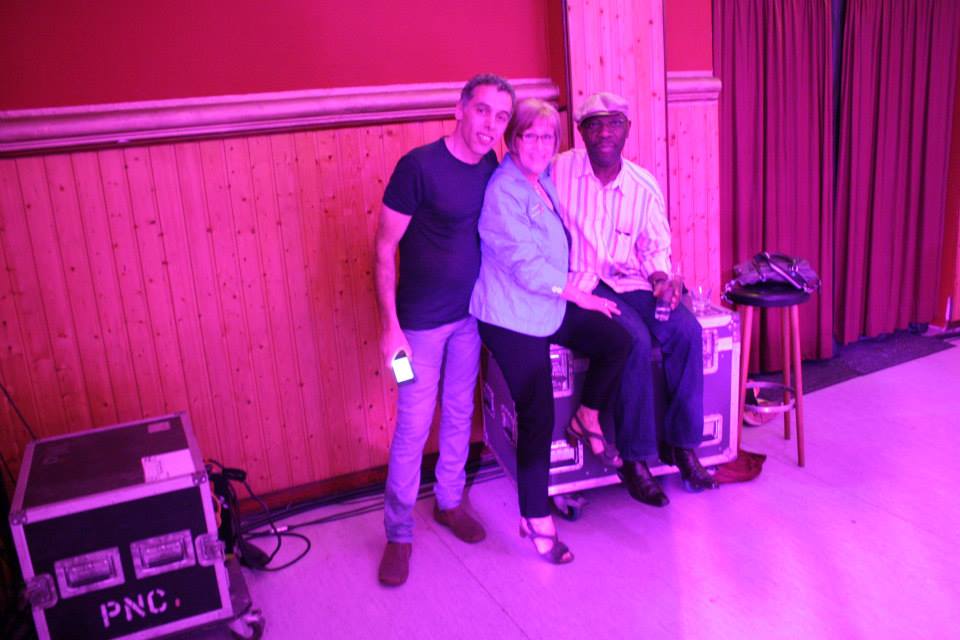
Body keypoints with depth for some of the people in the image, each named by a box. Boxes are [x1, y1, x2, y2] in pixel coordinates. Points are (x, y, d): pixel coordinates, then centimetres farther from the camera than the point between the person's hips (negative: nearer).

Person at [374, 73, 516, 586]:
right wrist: (391, 327, -17)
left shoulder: (492, 168, -1)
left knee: (460, 415, 18)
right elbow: (385, 249, -15)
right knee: (412, 428, 1)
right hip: (421, 321, -5)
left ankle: (449, 503, 38)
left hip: (470, 314, 6)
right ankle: (399, 534, 19)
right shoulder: (419, 166, -19)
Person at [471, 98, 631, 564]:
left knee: (616, 341, 4)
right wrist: (582, 296, -15)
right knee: (537, 418, -3)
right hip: (513, 319, -8)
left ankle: (587, 418, 26)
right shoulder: (502, 192, -19)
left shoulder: (544, 179, 8)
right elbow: (525, 265, -23)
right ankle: (536, 520, 13)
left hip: (551, 306, 9)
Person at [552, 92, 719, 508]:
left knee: (687, 330, -19)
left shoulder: (644, 186, 6)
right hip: (581, 285, -4)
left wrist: (660, 276, -7)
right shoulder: (559, 170, -4)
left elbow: (656, 246, 15)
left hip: (631, 282, 5)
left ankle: (681, 443, -4)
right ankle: (635, 458, -14)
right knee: (634, 339, -30)